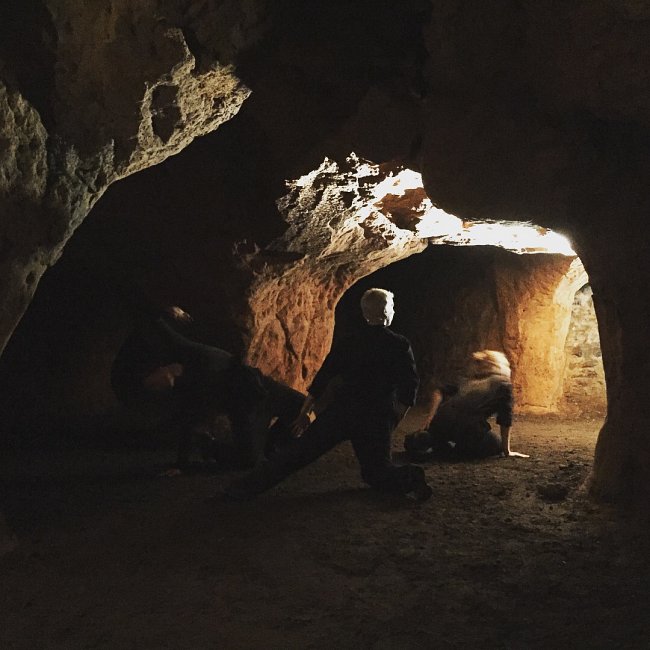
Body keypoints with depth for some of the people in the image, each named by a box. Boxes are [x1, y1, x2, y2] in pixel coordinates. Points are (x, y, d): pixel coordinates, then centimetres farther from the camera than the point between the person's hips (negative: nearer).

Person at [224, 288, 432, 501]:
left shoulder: (347, 344, 6)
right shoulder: (400, 345, 1)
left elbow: (321, 379, 6)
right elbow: (410, 383, -2)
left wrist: (305, 413, 13)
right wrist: (395, 418, 10)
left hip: (341, 411, 0)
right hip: (377, 418, 0)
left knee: (299, 450, 4)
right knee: (375, 471, 16)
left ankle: (249, 486, -1)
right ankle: (408, 477, -13)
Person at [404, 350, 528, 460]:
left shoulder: (467, 381, 31)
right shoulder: (504, 384, 17)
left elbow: (440, 391, 20)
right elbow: (505, 420, 12)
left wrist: (432, 419, 18)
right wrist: (507, 451, 18)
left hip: (439, 421, 6)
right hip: (467, 426, -6)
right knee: (496, 444, 19)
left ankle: (425, 439, 3)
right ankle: (448, 450, -4)